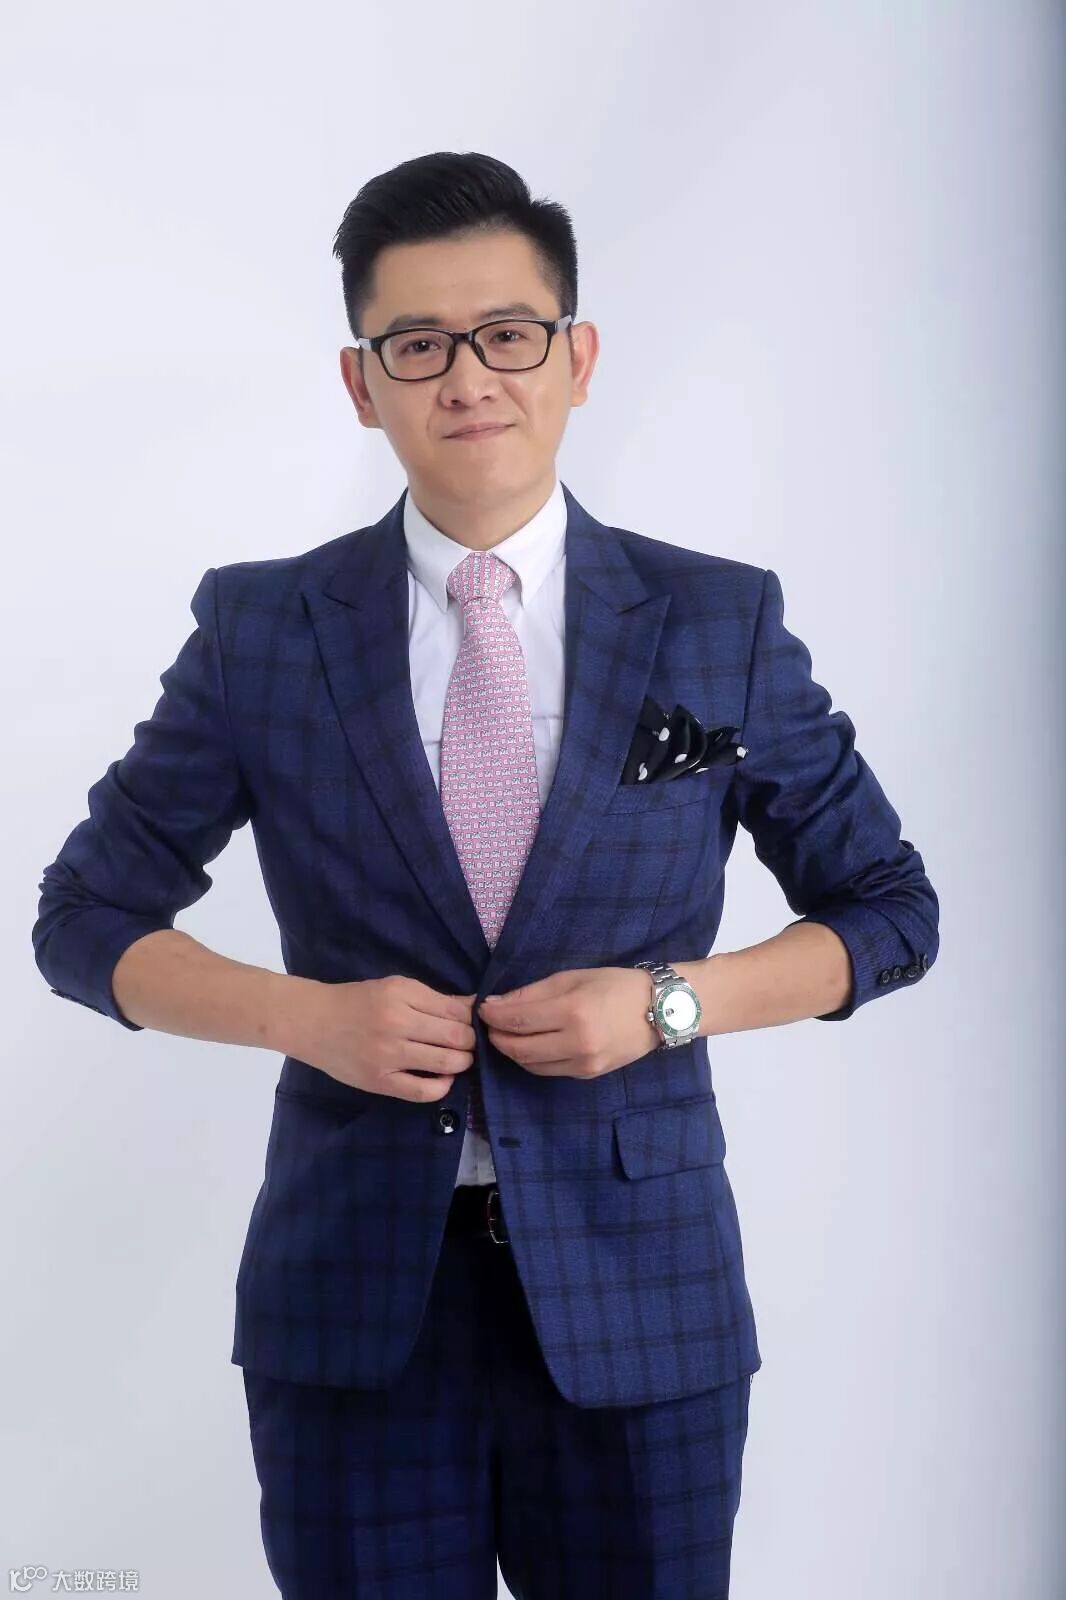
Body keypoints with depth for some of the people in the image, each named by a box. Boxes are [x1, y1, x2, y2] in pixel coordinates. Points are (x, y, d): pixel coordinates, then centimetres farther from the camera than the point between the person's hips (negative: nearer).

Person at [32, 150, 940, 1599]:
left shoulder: (723, 623, 1)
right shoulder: (261, 630, 1)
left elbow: (889, 908, 7)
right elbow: (87, 917, 5)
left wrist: (668, 1001, -10)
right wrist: (309, 1014, -12)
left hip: (636, 1298, 0)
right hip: (355, 1303, 0)